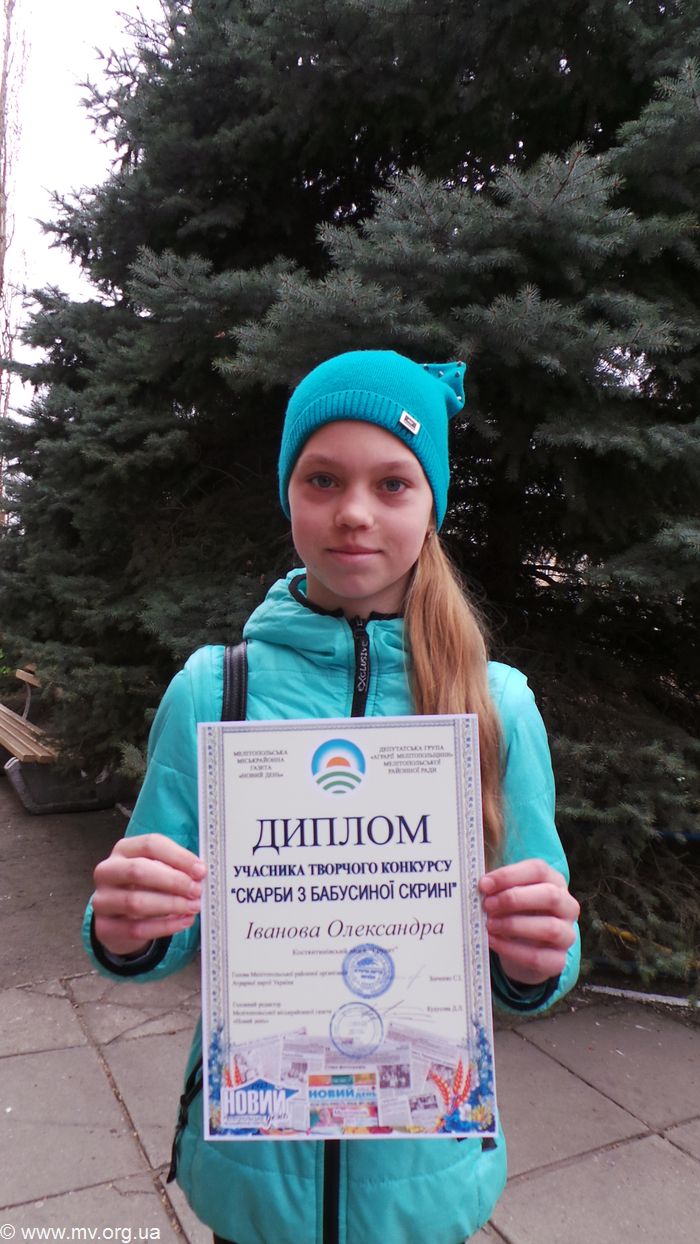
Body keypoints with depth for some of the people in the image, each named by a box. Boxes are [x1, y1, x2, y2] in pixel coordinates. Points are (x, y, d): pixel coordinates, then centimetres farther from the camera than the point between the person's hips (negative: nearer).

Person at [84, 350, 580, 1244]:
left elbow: (529, 967, -4)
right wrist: (125, 932, -26)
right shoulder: (211, 688, -12)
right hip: (251, 1161, 0)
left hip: (425, 1168, 1)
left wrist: (536, 960, -25)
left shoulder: (499, 703, -11)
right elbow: (167, 936, -5)